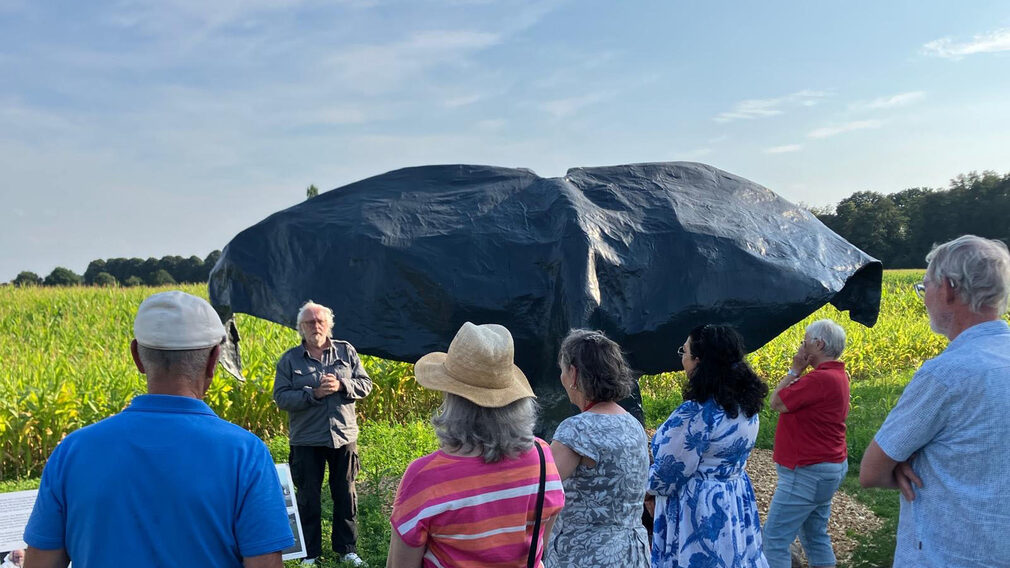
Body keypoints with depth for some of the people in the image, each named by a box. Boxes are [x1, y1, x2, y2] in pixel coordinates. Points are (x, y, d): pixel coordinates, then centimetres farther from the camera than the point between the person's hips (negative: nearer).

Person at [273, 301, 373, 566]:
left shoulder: (346, 351, 3)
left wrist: (341, 385, -17)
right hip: (307, 441, -1)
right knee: (308, 497, 10)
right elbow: (281, 397, -9)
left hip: (344, 437, 2)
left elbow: (365, 384, 1)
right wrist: (314, 394, -20)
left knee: (345, 494, 12)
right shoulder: (290, 359, -1)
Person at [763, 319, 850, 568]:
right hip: (830, 467, 11)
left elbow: (776, 402, -16)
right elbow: (790, 400, 13)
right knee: (815, 536, 20)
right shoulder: (837, 375, 10)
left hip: (807, 473, -11)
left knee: (774, 538, -4)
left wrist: (795, 369, -10)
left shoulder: (821, 379, -24)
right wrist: (799, 372, 4)